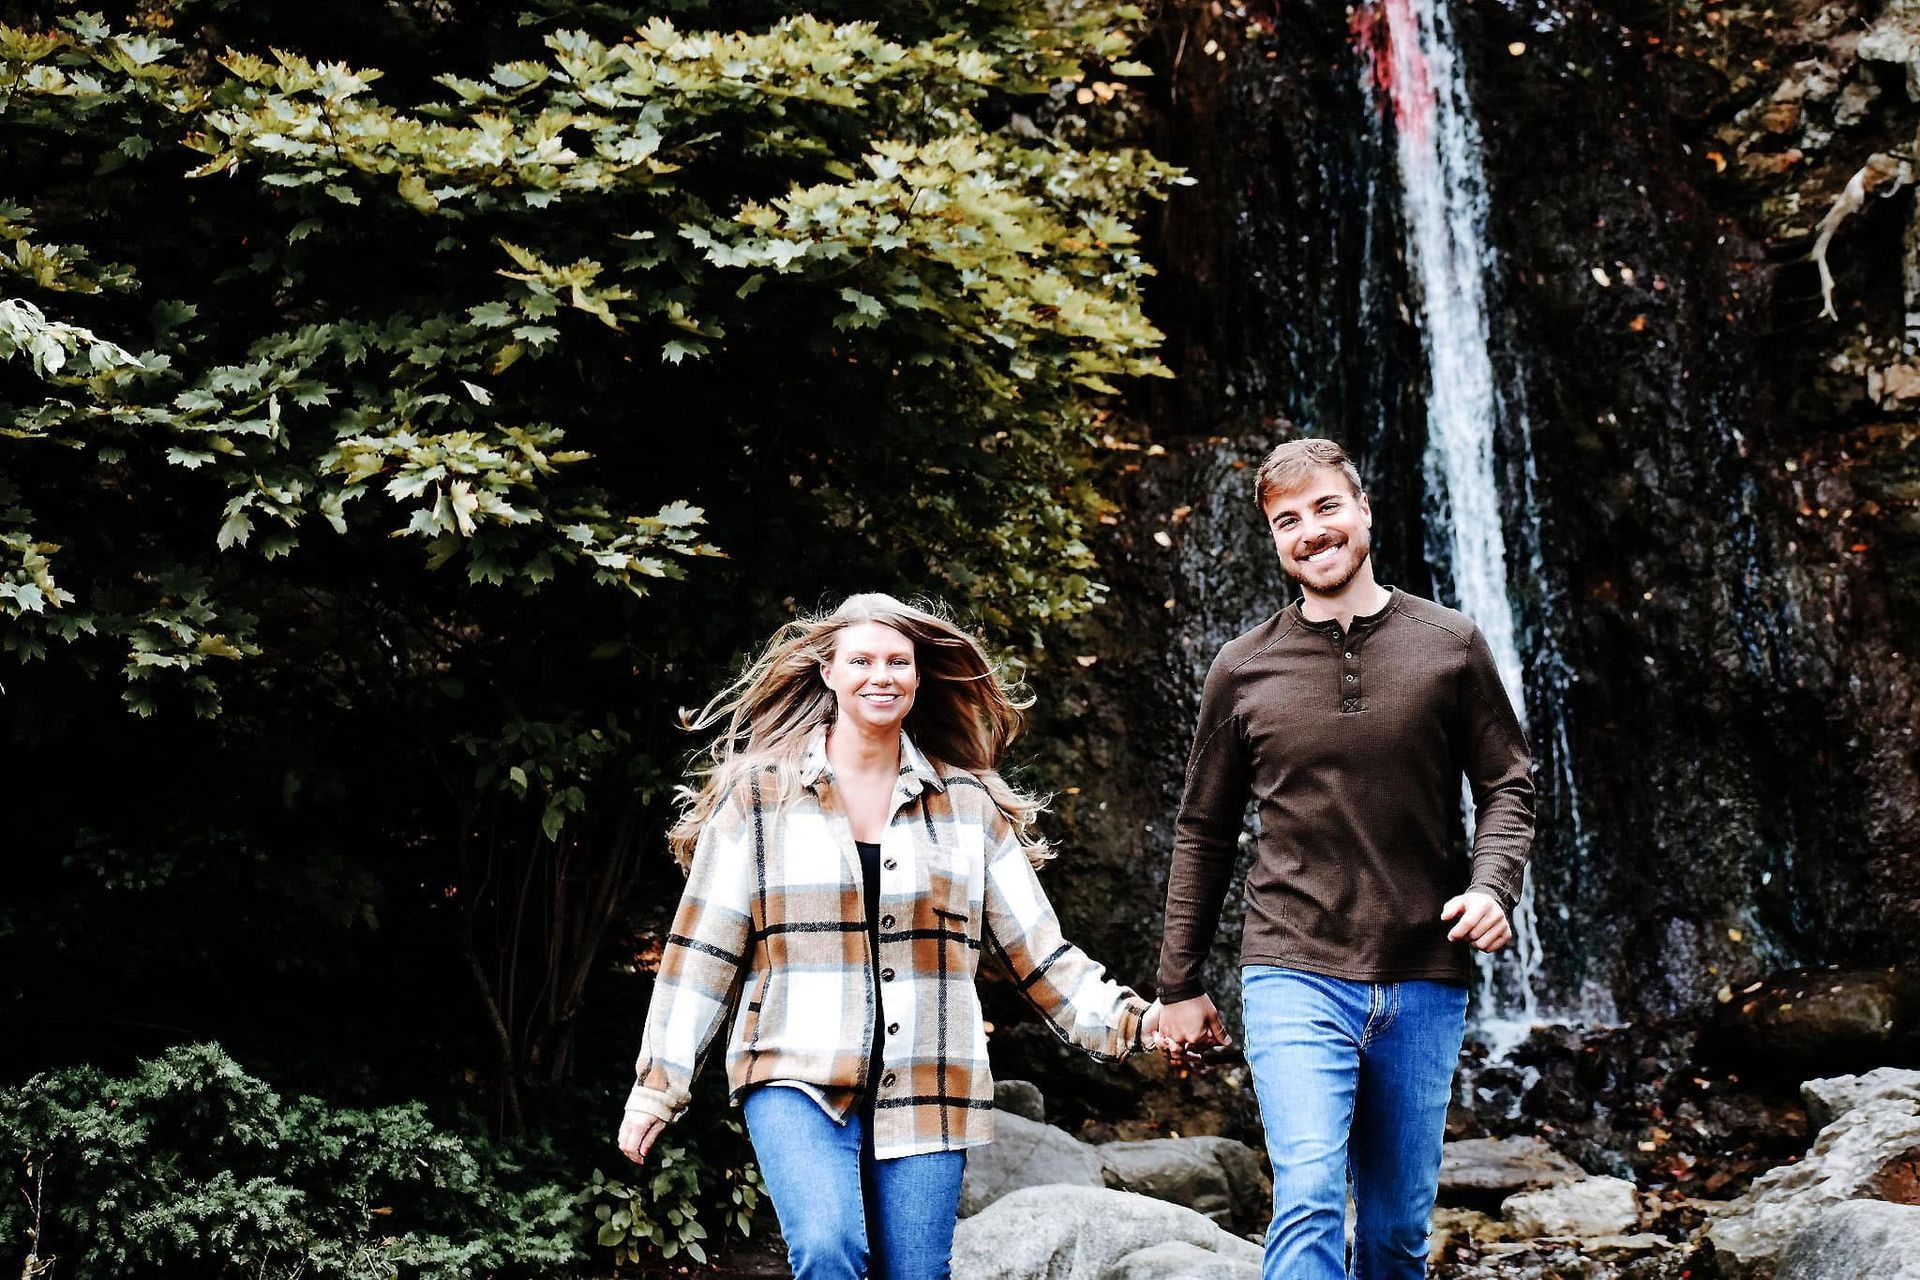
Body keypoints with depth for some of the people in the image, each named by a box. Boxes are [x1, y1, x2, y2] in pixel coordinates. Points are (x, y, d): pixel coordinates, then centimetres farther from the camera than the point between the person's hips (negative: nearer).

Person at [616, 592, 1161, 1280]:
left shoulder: (969, 804, 10)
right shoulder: (762, 791, 4)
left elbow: (1039, 951, 11)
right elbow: (702, 951, 4)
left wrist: (1131, 1018, -1)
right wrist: (657, 1084, 0)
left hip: (924, 1090, 3)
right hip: (797, 1078, -2)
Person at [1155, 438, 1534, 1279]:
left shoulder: (1450, 646, 4)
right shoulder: (1244, 670, 4)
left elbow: (1506, 786, 8)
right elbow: (1204, 831, 11)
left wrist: (1491, 886, -12)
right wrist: (1179, 985, 11)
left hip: (1425, 986, 2)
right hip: (1294, 978, -1)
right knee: (1308, 1199, -17)